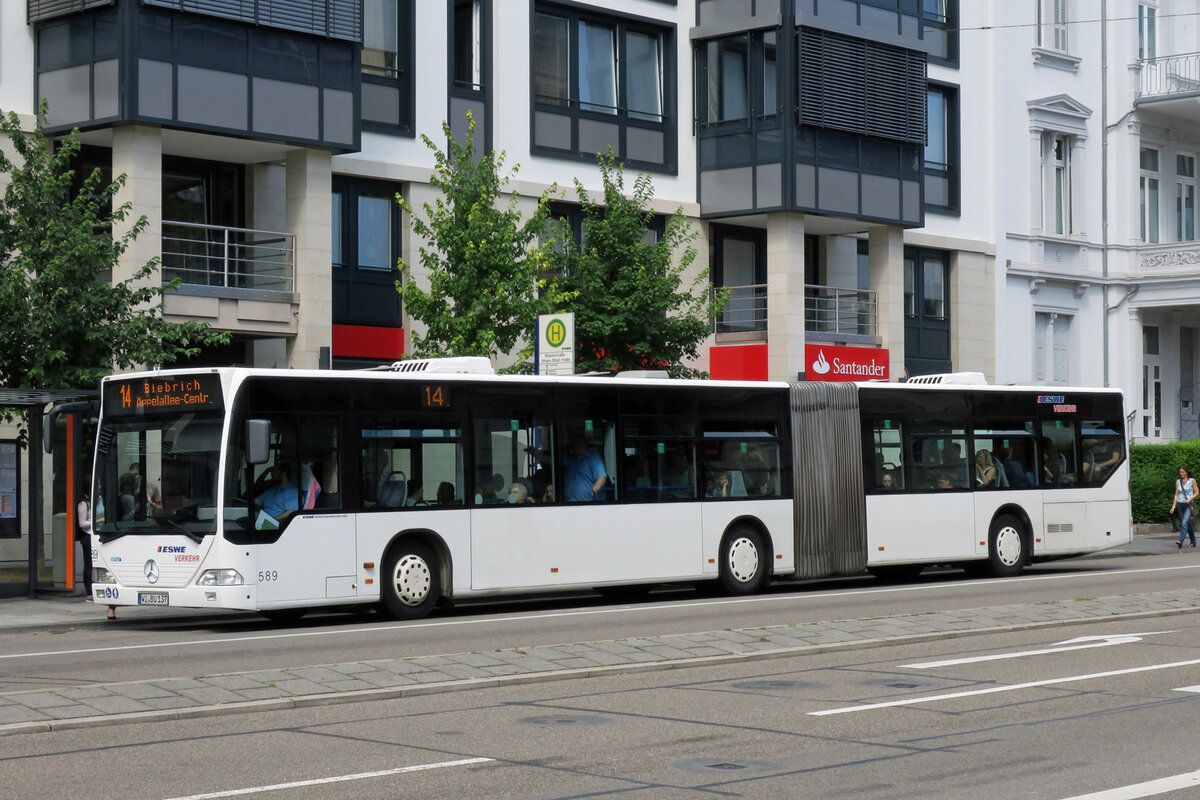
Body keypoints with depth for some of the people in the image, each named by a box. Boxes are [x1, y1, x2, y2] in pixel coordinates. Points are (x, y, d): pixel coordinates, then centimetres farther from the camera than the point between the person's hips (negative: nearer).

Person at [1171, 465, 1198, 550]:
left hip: (1189, 505, -5)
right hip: (1180, 504, 5)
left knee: (1184, 523, -20)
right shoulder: (1178, 482, 9)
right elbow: (1176, 495, 12)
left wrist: (1190, 499, -15)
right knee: (1188, 524, 11)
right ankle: (1193, 542, 22)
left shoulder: (1192, 480, -2)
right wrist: (1173, 506, 6)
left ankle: (1180, 542, -30)